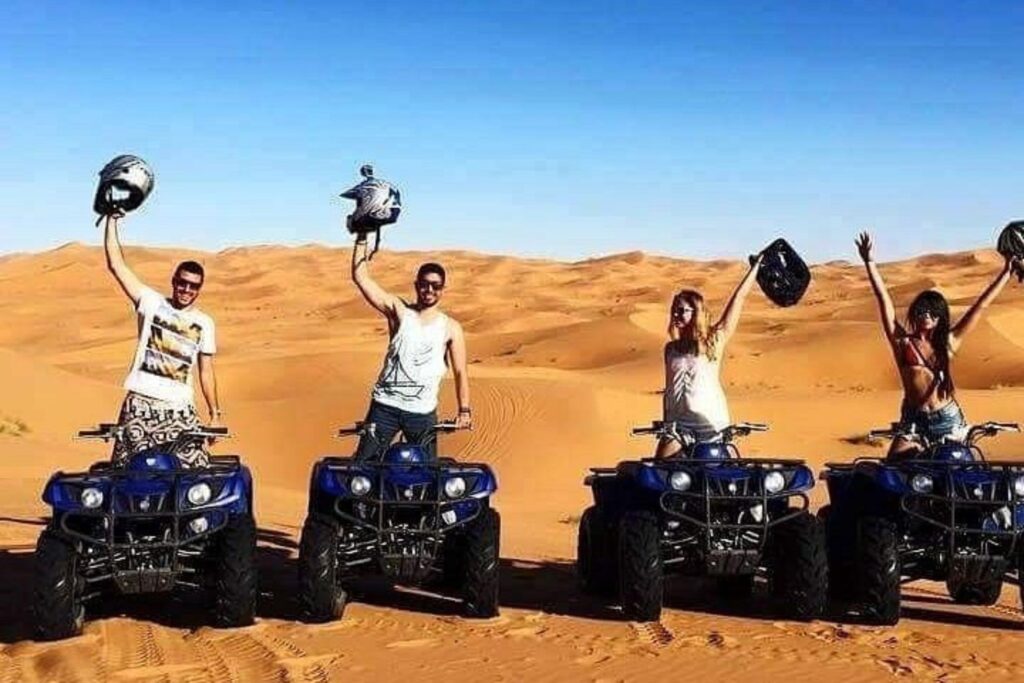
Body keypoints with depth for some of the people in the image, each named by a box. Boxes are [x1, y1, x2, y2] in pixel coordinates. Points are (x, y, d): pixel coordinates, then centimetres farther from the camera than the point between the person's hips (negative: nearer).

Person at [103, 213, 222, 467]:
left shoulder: (204, 324, 8)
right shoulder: (152, 303, 3)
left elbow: (206, 371, 13)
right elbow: (116, 265, -4)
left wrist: (215, 414, 10)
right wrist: (112, 220, -7)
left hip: (179, 409, 1)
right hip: (140, 403, -1)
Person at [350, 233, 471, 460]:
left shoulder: (451, 328, 3)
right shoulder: (398, 311, 2)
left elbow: (460, 372, 2)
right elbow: (360, 277, -4)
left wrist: (464, 410, -9)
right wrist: (362, 238, -10)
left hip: (422, 412, 0)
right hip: (385, 405, 0)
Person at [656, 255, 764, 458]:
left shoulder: (714, 340, 1)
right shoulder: (671, 348, 13)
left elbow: (739, 298, 1)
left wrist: (755, 267, 4)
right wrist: (665, 424, 15)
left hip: (712, 423, -3)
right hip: (678, 424, 4)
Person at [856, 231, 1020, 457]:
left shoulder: (948, 342, 6)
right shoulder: (902, 342, 0)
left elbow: (980, 306, 8)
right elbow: (883, 298, -5)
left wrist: (1006, 272, 9)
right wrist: (869, 262, -10)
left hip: (948, 419, 2)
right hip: (914, 420, -2)